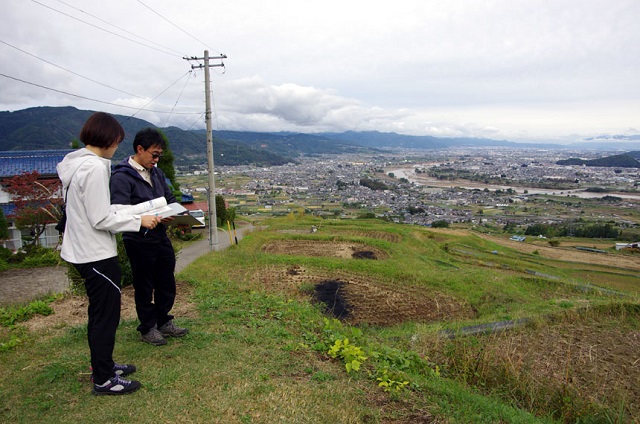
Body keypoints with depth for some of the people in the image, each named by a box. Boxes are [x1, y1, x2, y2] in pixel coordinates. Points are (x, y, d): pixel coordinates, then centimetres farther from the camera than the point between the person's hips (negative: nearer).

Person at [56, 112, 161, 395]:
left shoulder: (76, 163, 8)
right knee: (106, 315, 3)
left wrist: (129, 213, 10)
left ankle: (103, 365, 37)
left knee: (100, 313, 21)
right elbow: (102, 219, -22)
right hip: (97, 255, -10)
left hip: (83, 251, 10)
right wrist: (140, 220, -14)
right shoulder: (95, 167, -21)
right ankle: (104, 380, 17)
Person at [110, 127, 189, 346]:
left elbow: (170, 199, 17)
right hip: (139, 241, -7)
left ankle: (164, 322, 35)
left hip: (161, 237, 7)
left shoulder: (156, 173, 9)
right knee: (144, 286, 9)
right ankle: (147, 328, 26)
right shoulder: (122, 177, -15)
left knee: (167, 283, 16)